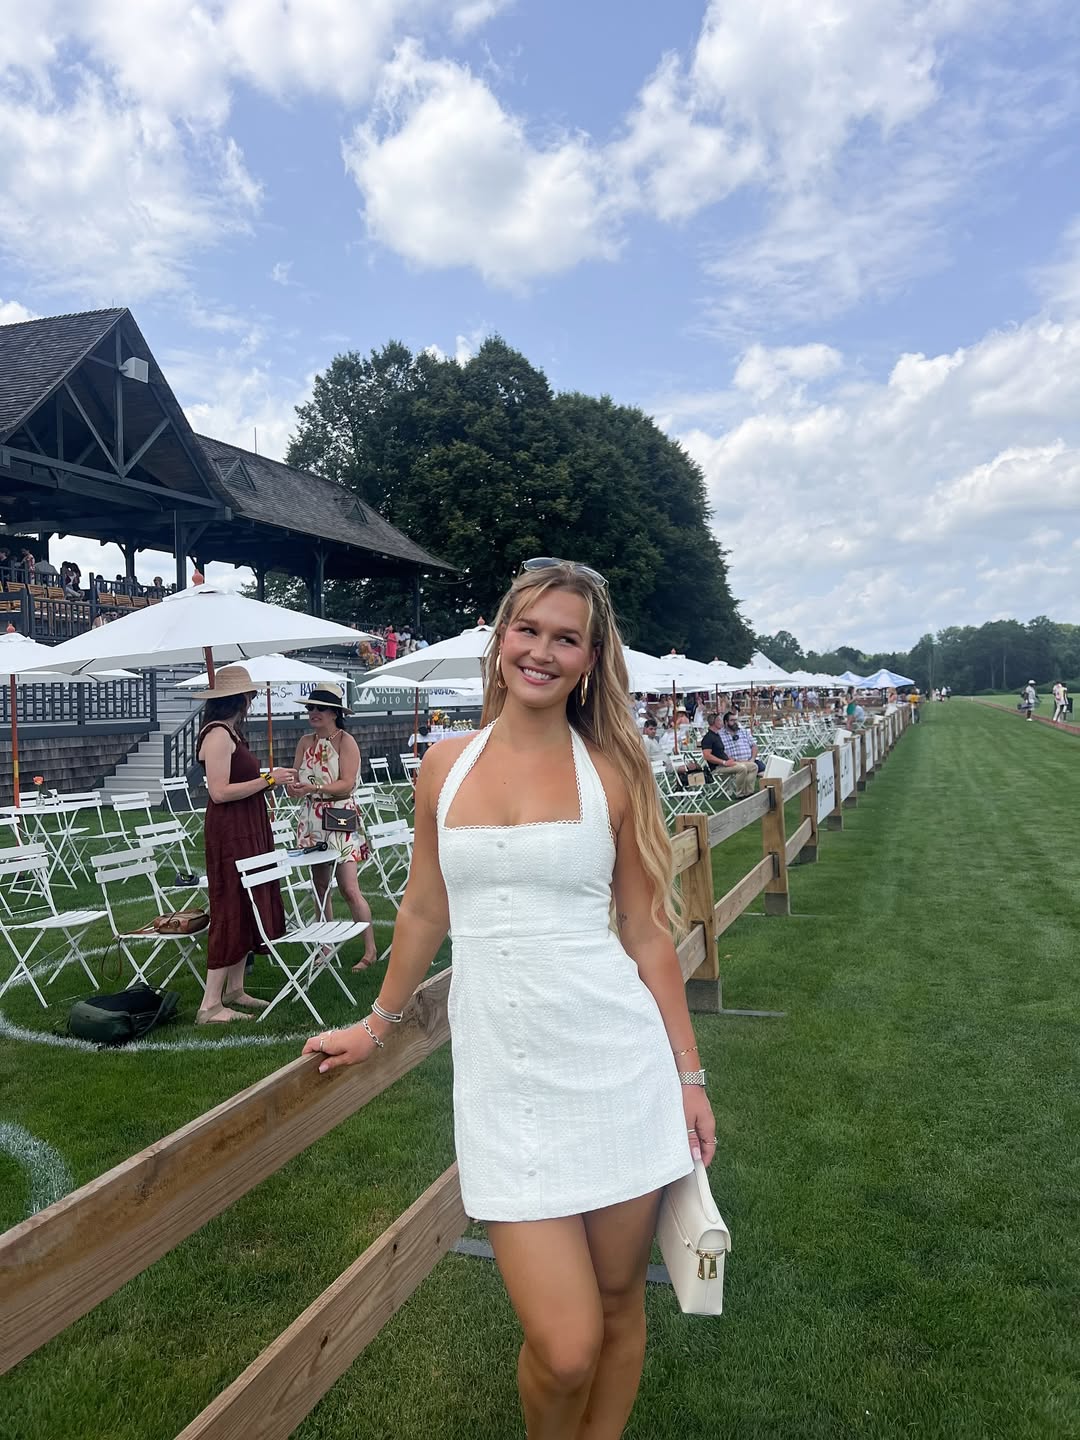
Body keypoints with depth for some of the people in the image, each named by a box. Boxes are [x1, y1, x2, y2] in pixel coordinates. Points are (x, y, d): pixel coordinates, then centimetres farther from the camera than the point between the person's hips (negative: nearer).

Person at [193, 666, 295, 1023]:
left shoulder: (229, 733, 15)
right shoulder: (218, 734, -16)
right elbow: (220, 792, -22)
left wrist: (269, 778, 16)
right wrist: (268, 780, -18)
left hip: (247, 832, 10)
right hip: (230, 833, -10)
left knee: (247, 909, 14)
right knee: (232, 913, -7)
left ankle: (234, 990, 23)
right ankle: (210, 1005, -2)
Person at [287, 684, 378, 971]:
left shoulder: (346, 741, -7)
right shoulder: (305, 742, 9)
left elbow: (347, 784, -15)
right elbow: (297, 780, 6)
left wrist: (314, 788, -27)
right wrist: (293, 787, -17)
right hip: (312, 820, 6)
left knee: (349, 889, -7)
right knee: (320, 886, 11)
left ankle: (370, 949, 4)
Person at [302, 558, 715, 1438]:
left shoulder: (613, 772, 0)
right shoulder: (446, 765, 4)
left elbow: (648, 934, 5)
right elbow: (426, 911, 15)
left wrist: (689, 1077, 5)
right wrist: (377, 1026, 25)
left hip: (618, 1062, 0)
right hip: (502, 1075, 0)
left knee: (619, 1302, 13)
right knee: (565, 1349, -2)